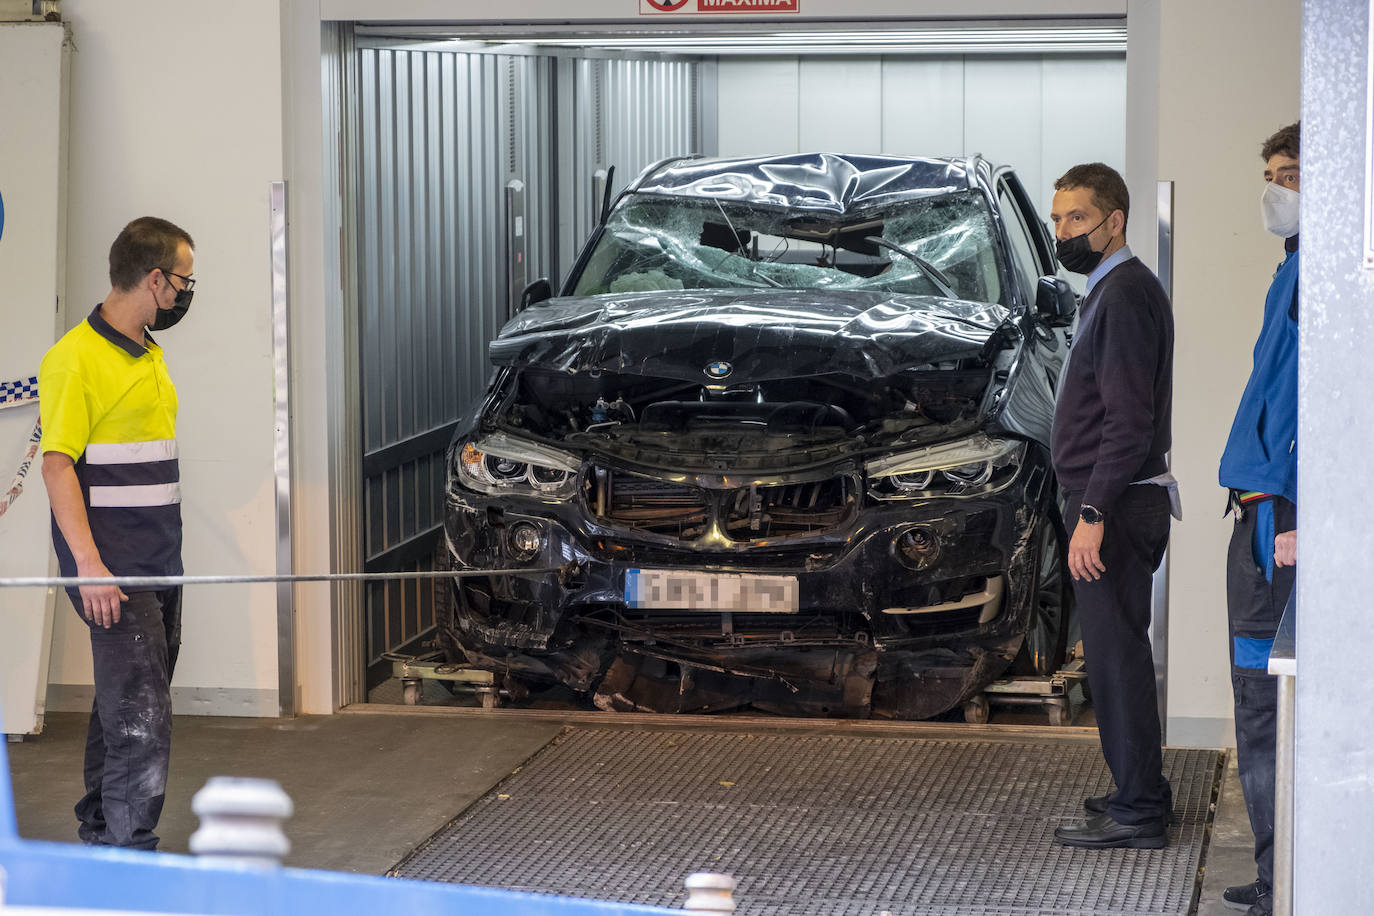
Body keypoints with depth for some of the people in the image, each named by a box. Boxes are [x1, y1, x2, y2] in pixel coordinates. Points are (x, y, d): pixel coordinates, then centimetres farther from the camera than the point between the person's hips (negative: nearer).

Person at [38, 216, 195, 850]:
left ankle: (99, 835, 25)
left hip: (158, 565, 9)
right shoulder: (77, 357, -13)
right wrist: (89, 565, -24)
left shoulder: (149, 355, 16)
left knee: (124, 705, 15)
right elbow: (57, 466, -17)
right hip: (112, 572, -9)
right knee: (139, 718, -11)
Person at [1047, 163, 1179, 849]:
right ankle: (1141, 792, 22)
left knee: (1115, 654, -8)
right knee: (1117, 651, 14)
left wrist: (1092, 515, -23)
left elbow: (1128, 421, -22)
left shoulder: (1124, 294, -14)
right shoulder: (1114, 290, 19)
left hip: (1113, 506, -11)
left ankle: (1137, 812, -5)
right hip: (1115, 504, 11)